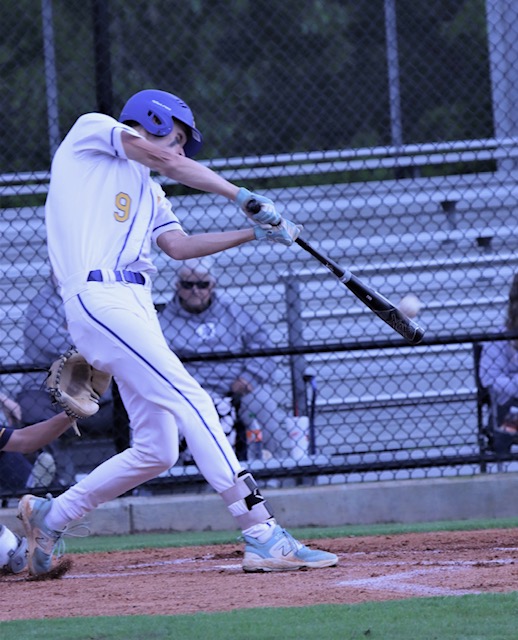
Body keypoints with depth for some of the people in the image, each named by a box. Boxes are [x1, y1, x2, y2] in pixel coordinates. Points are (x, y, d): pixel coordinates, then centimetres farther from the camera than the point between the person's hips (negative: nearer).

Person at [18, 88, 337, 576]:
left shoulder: (146, 191, 30)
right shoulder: (90, 132, 9)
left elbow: (179, 246, 16)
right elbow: (167, 161, -2)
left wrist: (254, 233, 8)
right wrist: (242, 197, 1)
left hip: (137, 309, 9)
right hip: (99, 300, -9)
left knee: (157, 451, 3)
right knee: (190, 401, -20)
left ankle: (49, 517, 20)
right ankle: (262, 536, -28)